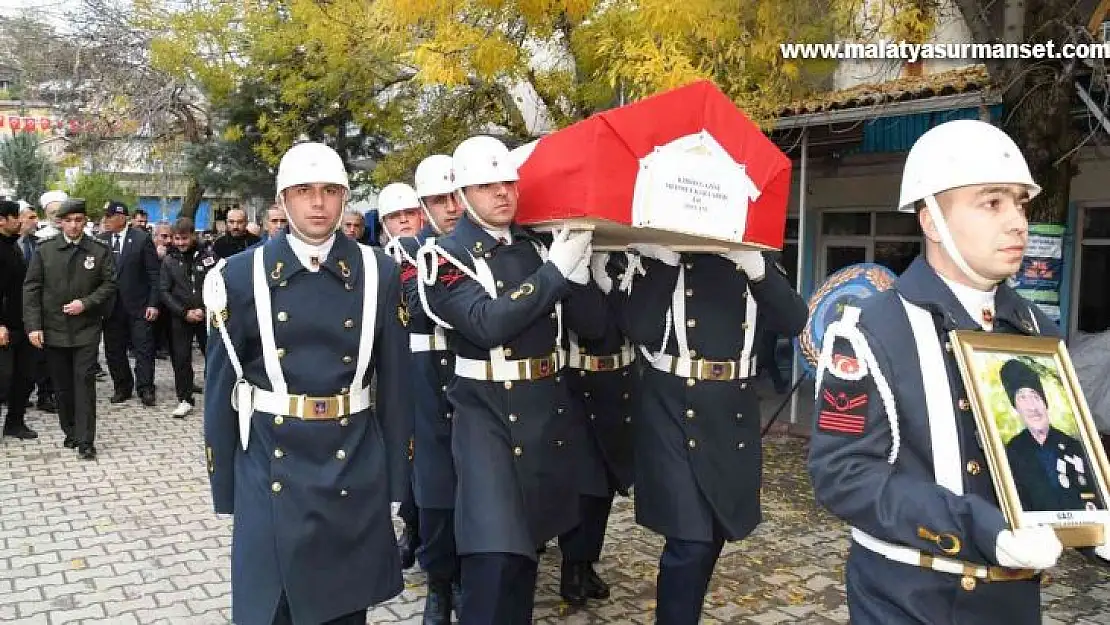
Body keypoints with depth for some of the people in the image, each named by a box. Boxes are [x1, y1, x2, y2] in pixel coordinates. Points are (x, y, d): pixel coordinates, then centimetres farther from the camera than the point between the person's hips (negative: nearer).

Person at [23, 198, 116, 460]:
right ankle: (70, 432, 25)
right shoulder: (45, 250, 2)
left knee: (84, 382, -4)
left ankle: (85, 440, 0)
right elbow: (31, 289, 1)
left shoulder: (99, 250, 0)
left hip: (86, 329, -2)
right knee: (62, 385, 11)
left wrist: (86, 303, -13)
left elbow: (109, 284, 2)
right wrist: (33, 325, -7)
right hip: (53, 329, 2)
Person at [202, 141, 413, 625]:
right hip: (270, 468, 0)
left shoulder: (380, 273, -1)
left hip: (354, 470, 1)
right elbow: (221, 384, 1)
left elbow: (395, 380, 1)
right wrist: (223, 484, 3)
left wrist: (395, 474, 2)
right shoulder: (242, 275, -3)